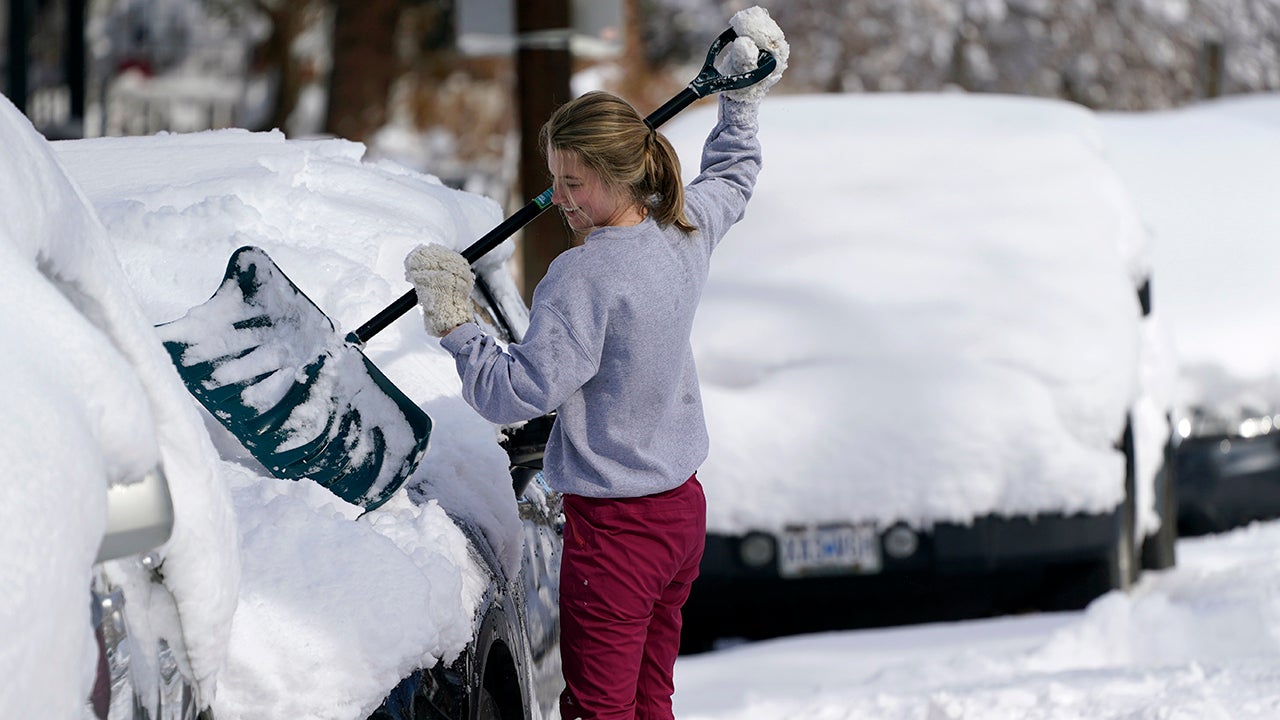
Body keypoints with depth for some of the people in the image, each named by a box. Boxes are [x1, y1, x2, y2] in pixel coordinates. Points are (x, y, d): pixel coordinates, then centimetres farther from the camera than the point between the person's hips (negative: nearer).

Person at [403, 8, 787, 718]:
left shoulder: (585, 273, -23)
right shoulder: (686, 228, 2)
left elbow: (518, 392, -23)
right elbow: (731, 179, 27)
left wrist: (454, 324, -14)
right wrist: (742, 100, 32)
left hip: (616, 529, -9)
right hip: (684, 510, 9)